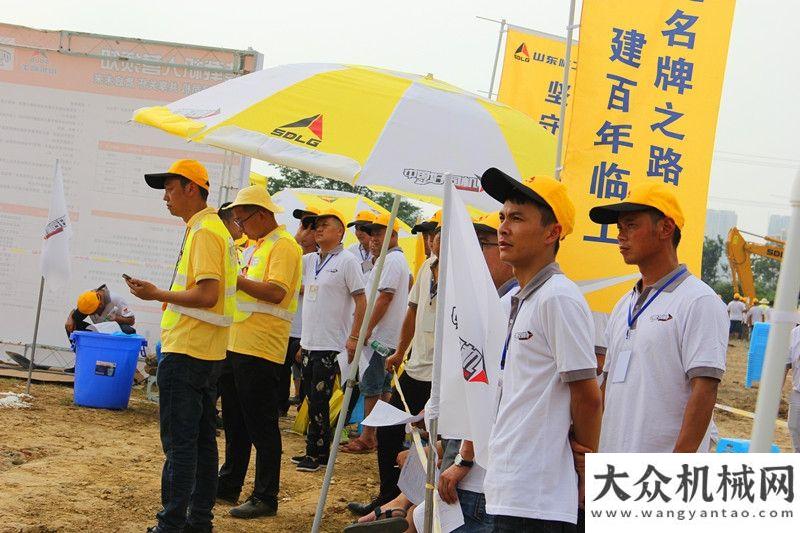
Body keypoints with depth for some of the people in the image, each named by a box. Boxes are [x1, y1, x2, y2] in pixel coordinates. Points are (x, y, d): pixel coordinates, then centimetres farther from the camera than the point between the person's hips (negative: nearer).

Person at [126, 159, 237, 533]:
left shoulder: (204, 232, -15)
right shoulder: (216, 228, 17)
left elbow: (208, 295, -23)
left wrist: (157, 294, -16)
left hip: (185, 353, -10)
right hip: (207, 353, 10)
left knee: (178, 439, -8)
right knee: (202, 437, 13)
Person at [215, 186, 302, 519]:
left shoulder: (283, 245, -11)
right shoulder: (260, 246, 19)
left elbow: (276, 292, -22)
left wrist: (235, 279, -18)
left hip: (260, 351, -10)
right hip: (238, 347, 10)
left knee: (261, 428, -4)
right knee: (234, 423, 17)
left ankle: (265, 498, 2)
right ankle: (228, 486, 27)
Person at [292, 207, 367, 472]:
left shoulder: (347, 261, -8)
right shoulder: (310, 260, 12)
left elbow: (361, 301, -10)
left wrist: (354, 337, -16)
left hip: (330, 344, -7)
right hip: (309, 341, 7)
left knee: (319, 400, -4)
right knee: (314, 399, 11)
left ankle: (315, 452, 4)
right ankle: (320, 451, 19)